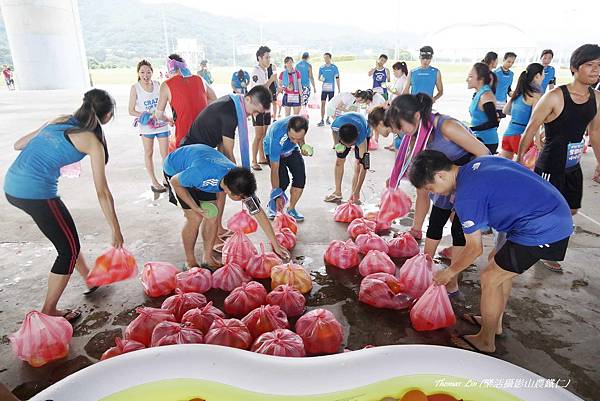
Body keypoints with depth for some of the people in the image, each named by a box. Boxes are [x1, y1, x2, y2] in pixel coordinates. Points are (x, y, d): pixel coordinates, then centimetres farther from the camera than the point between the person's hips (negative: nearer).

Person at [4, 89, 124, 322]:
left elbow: (18, 144, 19)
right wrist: (116, 231, 1)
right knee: (69, 249, 8)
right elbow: (102, 193, -5)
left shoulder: (60, 121, 14)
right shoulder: (92, 141, -5)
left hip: (12, 186, 8)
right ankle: (48, 312, 18)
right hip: (37, 192, -8)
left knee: (66, 233, 24)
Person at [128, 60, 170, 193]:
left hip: (161, 124, 2)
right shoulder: (135, 88, -7)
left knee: (165, 154, 3)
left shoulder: (158, 84, -2)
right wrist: (148, 116, -17)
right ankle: (154, 182, 18)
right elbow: (131, 111, -6)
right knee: (148, 153, 9)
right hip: (146, 126, -1)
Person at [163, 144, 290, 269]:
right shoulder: (201, 173, -44)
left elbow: (258, 212, -20)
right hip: (176, 169, -4)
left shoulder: (240, 182, -27)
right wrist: (196, 208, -27)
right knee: (195, 218, -14)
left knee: (212, 215, -5)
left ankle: (208, 259, 13)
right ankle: (190, 262, 7)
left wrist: (276, 245, -17)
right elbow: (174, 182, -22)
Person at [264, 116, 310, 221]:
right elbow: (274, 170, -38)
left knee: (300, 178, -14)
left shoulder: (303, 124, -32)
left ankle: (291, 209, 6)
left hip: (291, 149, 4)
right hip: (273, 150, -4)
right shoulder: (277, 136, -44)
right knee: (283, 181, -21)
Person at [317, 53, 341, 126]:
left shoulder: (334, 67, 1)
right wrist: (321, 79, -12)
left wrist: (339, 89, 2)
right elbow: (319, 77, 12)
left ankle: (328, 119, 21)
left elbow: (337, 78, 4)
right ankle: (322, 121, -5)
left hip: (331, 89, -1)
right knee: (322, 103, -6)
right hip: (324, 88, 1)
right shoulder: (321, 67, 5)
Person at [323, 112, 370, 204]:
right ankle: (337, 193, 17)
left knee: (360, 164, -15)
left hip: (364, 133, -3)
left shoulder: (362, 136, -45)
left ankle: (354, 196, -6)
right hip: (343, 132, 3)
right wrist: (337, 143, -24)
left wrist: (356, 193, -45)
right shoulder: (337, 124, -40)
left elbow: (363, 167, -43)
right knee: (339, 160, 4)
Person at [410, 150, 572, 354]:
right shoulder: (479, 162, 7)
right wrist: (500, 247, 19)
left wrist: (448, 273, 7)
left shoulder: (466, 196, -19)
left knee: (490, 278, 2)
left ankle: (486, 341, 20)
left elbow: (475, 248, -9)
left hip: (542, 230, -10)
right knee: (499, 262, 22)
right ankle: (495, 322, 38)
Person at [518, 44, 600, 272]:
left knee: (570, 211, 17)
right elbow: (531, 130, -13)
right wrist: (519, 159, -10)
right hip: (549, 167, -7)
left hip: (573, 167, 8)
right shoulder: (555, 97, -17)